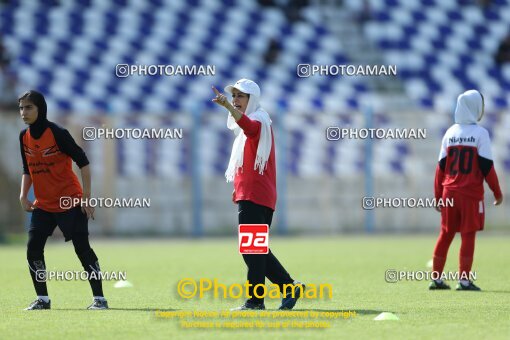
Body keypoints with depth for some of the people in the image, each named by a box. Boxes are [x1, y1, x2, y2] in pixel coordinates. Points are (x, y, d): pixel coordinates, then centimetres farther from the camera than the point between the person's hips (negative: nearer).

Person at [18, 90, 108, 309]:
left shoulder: (57, 133, -15)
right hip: (42, 205, 6)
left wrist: (87, 197, -14)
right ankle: (42, 299, 8)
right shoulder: (24, 137, 3)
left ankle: (99, 298, 1)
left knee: (83, 249, -6)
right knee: (33, 249, -3)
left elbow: (83, 162, -12)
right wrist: (23, 195, 3)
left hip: (70, 203, -6)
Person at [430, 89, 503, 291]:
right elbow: (487, 166, -9)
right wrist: (497, 193, -1)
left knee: (445, 235, 11)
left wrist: (438, 196, 14)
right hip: (471, 193, -5)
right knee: (468, 235, -1)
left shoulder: (450, 133, 8)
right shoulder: (480, 134, -7)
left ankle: (436, 278, 14)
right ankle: (464, 280, -3)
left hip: (449, 192, 5)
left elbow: (441, 166, 9)